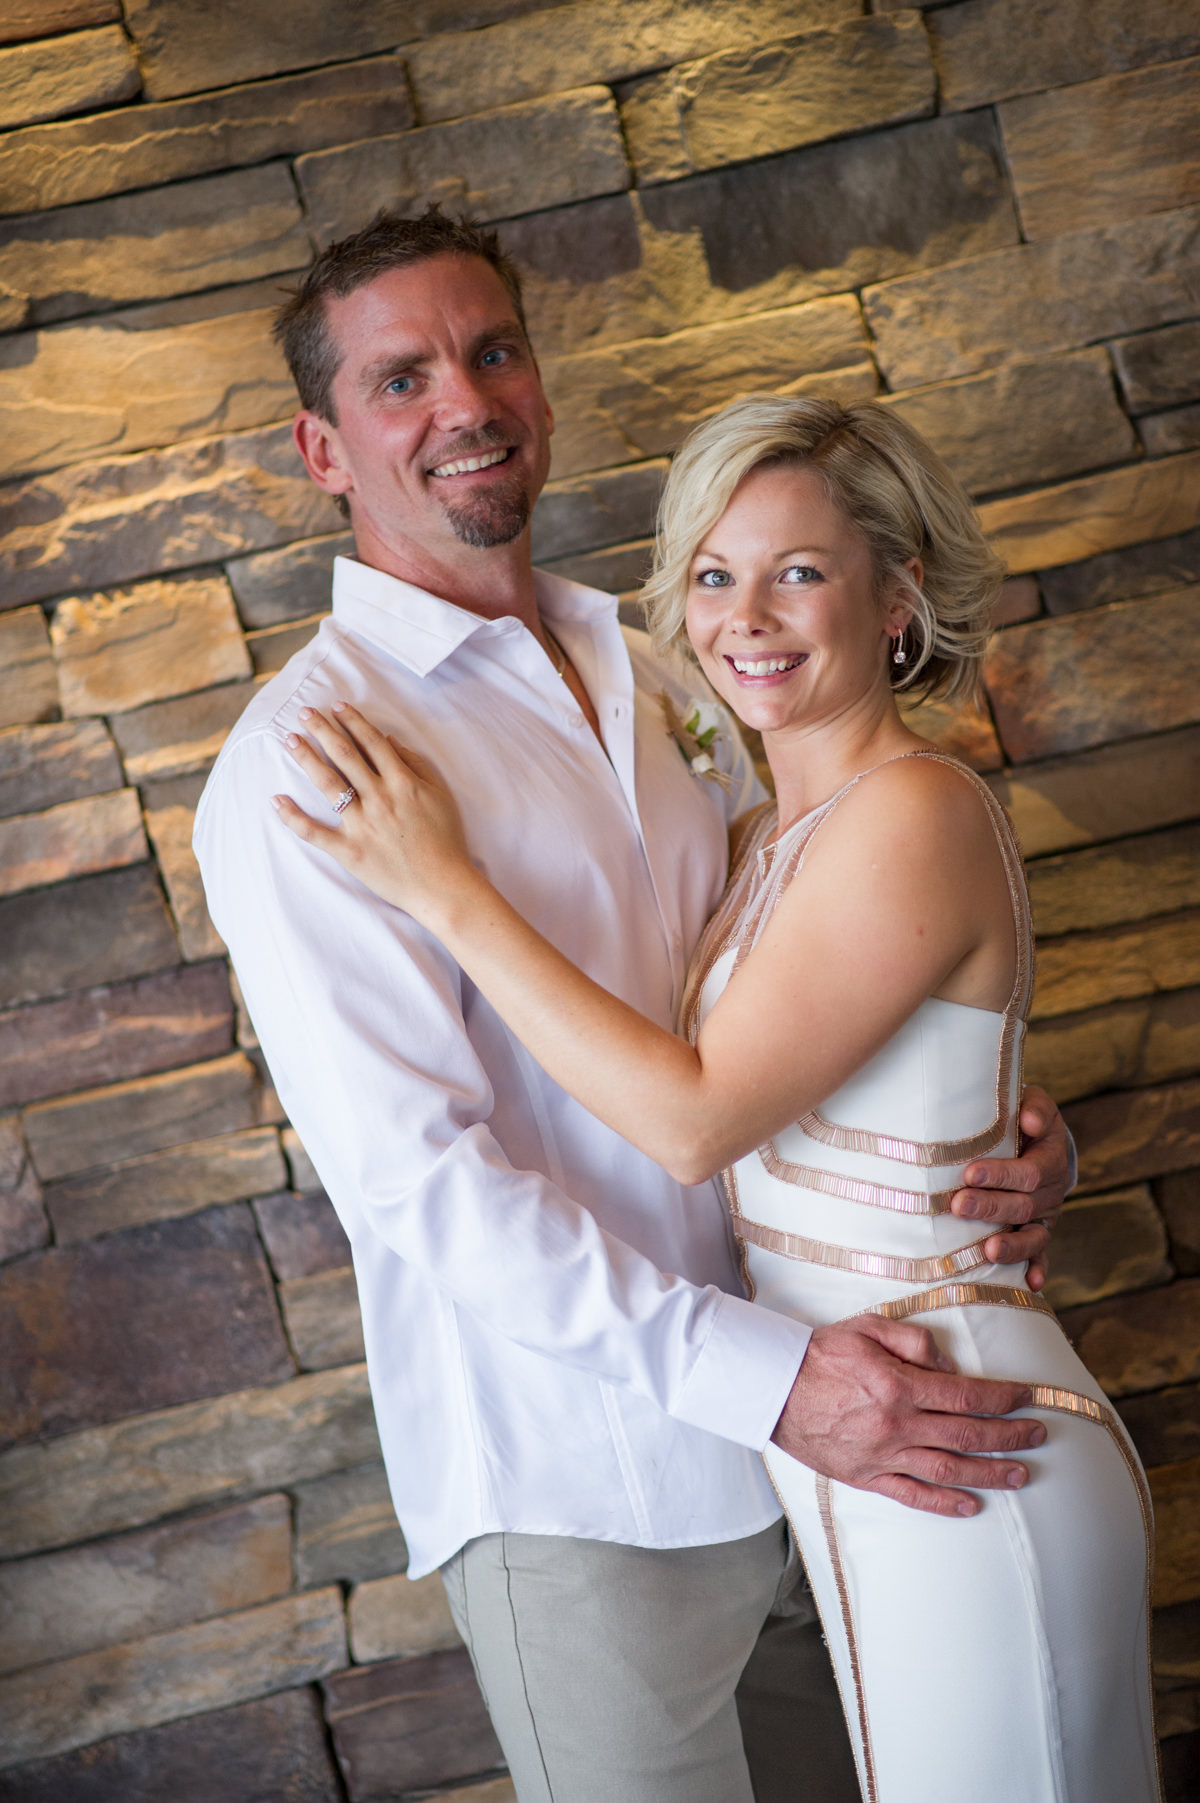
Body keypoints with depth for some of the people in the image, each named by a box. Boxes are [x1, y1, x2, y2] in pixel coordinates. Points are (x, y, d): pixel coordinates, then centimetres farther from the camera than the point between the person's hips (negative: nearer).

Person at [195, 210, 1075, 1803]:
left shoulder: (650, 680, 9)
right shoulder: (303, 759, -14)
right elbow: (413, 1179, -20)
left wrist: (1011, 1134, -7)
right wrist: (760, 1375, -25)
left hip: (791, 1428, 7)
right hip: (577, 1479, -6)